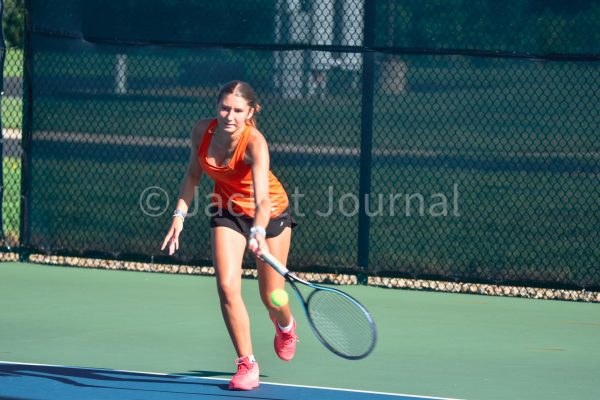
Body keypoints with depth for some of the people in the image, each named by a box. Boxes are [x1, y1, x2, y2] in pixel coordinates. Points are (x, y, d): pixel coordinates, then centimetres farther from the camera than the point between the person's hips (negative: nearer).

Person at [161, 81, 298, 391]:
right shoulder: (202, 131, -19)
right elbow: (193, 176, -1)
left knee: (271, 297, 6)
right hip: (228, 211, 3)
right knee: (227, 286, -17)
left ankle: (285, 326, 44)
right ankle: (247, 365, -6)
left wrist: (258, 233, -64)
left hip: (270, 213, -3)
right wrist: (180, 215, -12)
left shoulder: (254, 142, -34)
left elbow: (262, 198, -47)